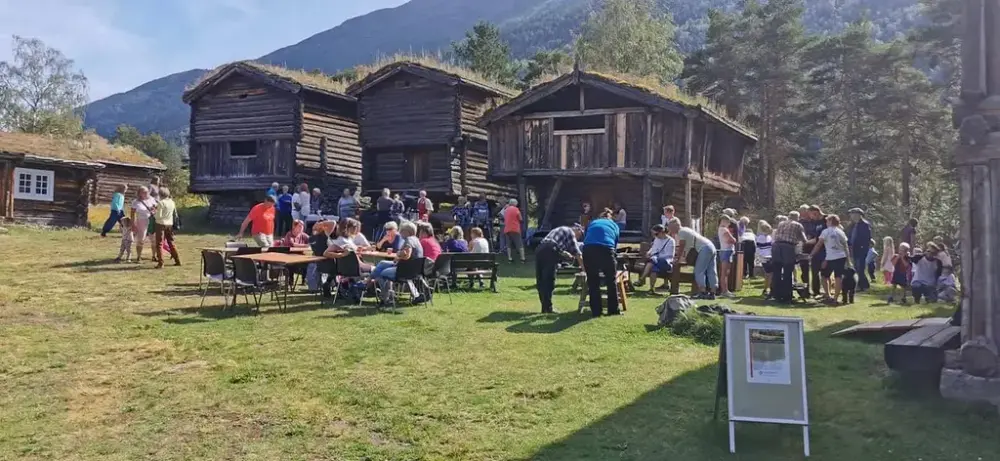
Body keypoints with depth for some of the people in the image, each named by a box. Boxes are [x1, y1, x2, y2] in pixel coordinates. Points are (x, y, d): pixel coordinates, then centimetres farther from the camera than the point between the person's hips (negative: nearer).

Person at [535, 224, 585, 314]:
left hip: (539, 249, 8)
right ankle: (548, 308, -3)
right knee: (549, 281, -4)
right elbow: (577, 253, 7)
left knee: (540, 281, 9)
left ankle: (544, 307, 15)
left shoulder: (561, 229, 33)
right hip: (550, 252, -8)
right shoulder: (571, 233, 10)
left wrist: (565, 254, 53)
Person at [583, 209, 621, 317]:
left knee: (592, 282, 11)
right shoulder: (614, 225, 28)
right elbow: (615, 245, 29)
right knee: (611, 281, 14)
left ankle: (596, 311, 13)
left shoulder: (592, 223, 32)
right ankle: (613, 310, 20)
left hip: (588, 249, 1)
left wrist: (584, 266, 46)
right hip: (606, 249, -1)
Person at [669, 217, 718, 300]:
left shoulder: (681, 232, -7)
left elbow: (681, 248, -4)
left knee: (699, 271, -6)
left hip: (705, 249, -10)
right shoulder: (685, 230, 23)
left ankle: (703, 292, -9)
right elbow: (685, 248, 23)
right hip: (711, 247, 10)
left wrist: (677, 259, 6)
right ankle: (712, 293, 8)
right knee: (711, 271, 7)